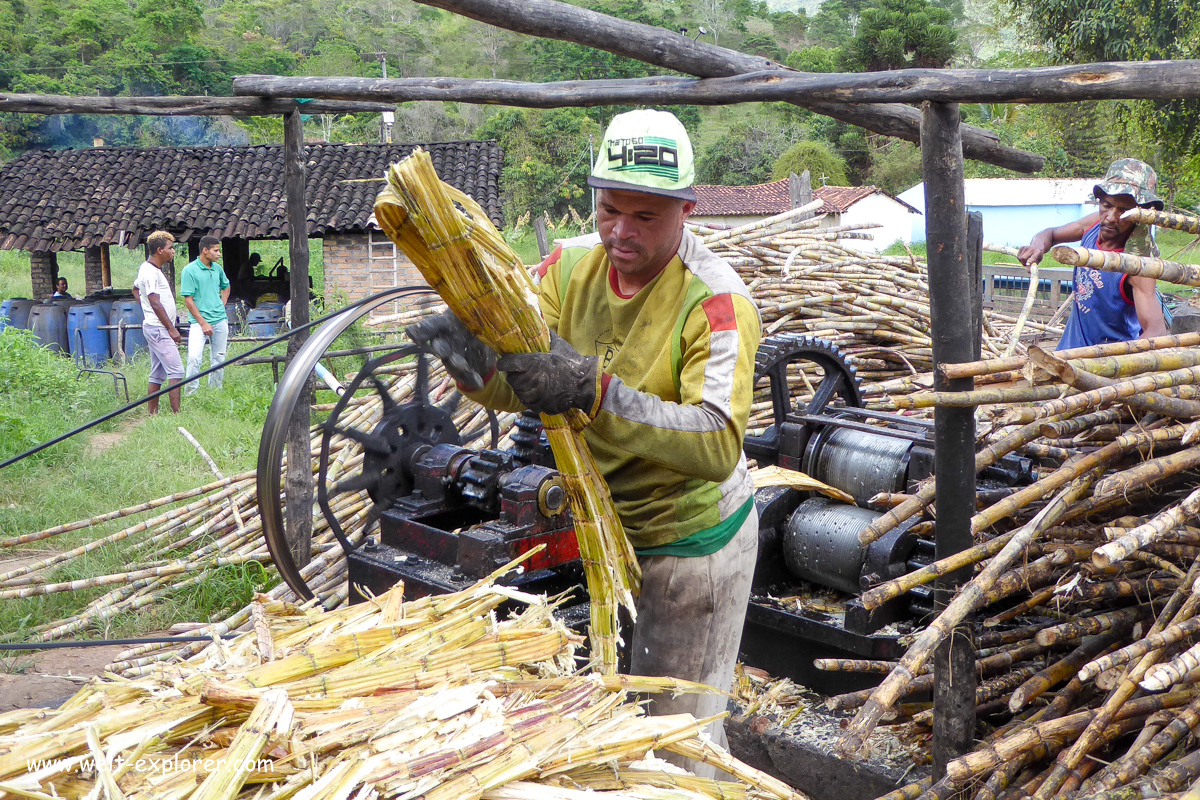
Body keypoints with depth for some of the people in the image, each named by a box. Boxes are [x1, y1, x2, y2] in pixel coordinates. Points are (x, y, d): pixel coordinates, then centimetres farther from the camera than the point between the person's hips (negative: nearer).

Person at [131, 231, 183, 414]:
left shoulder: (147, 268, 16)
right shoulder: (151, 272, -16)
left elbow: (135, 289, 32)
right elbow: (155, 303, -20)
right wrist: (172, 329, -17)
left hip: (155, 328, 10)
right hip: (158, 328, -10)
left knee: (157, 375, 11)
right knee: (176, 371, -14)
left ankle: (152, 416, 14)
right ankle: (176, 414, -17)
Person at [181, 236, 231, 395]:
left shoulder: (217, 268, 9)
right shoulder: (190, 270, -9)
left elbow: (226, 286, 30)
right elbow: (188, 300, -11)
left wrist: (222, 305, 14)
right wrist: (203, 323, -14)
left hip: (220, 320, 6)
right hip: (199, 321, -6)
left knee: (219, 357, 10)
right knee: (194, 357, -17)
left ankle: (215, 391, 22)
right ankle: (191, 393, -8)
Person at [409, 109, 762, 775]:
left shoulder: (717, 303, -25)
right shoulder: (572, 265, -6)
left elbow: (719, 445, -37)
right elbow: (517, 386, -9)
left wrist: (595, 392, -48)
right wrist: (473, 358, -33)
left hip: (689, 539, -6)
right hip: (596, 522, 6)